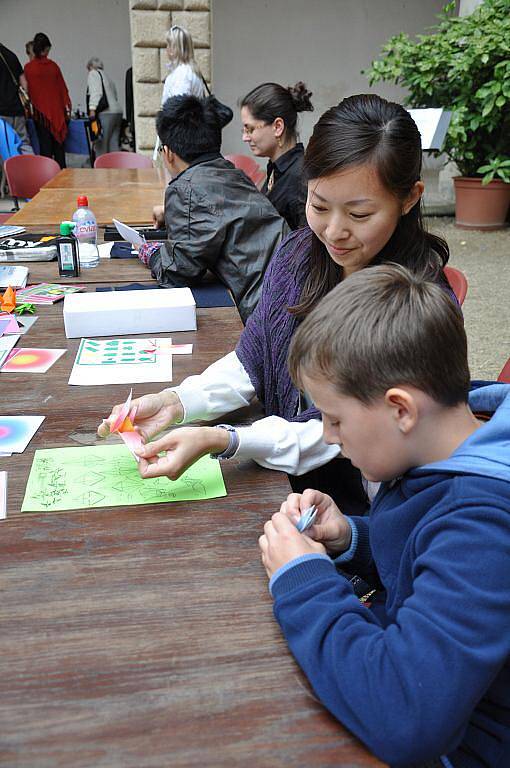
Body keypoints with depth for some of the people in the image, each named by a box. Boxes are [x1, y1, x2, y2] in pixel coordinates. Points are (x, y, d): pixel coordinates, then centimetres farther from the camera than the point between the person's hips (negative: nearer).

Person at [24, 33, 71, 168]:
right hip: (57, 110, 2)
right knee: (58, 144, 8)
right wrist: (67, 107, 13)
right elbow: (62, 87, 5)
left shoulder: (28, 68, -5)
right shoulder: (53, 65, 1)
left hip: (40, 111, -2)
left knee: (45, 146, 1)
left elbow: (28, 90, 0)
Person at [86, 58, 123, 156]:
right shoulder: (106, 76, 29)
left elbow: (96, 92, -11)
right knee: (114, 144, 7)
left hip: (105, 113, -8)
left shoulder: (93, 73, 5)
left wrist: (92, 109, -18)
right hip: (117, 111, 8)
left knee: (100, 146, -7)